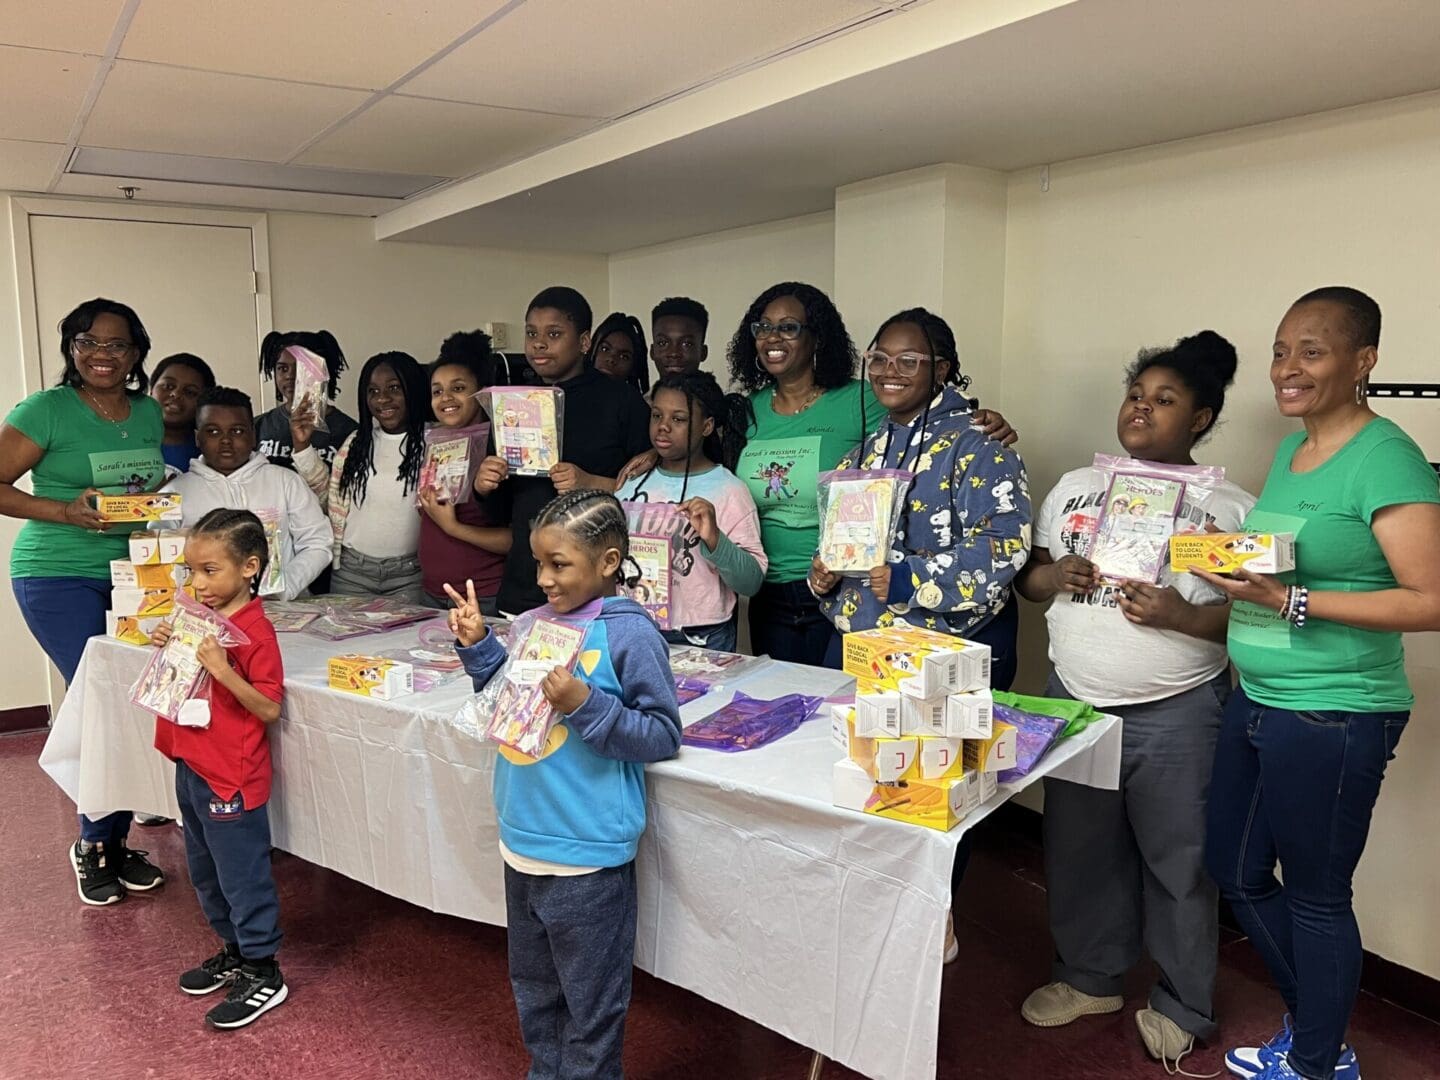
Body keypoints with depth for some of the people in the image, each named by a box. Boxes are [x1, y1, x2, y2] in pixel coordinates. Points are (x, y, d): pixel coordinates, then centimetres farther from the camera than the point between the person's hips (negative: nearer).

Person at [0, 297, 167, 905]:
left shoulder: (150, 414, 8)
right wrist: (66, 512, -21)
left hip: (132, 575, 5)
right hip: (58, 576, -5)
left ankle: (111, 843, 21)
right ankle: (94, 845, 14)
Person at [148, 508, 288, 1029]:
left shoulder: (255, 631, -20)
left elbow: (269, 710, -22)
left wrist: (223, 669, -32)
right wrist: (168, 647, -1)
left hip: (232, 780, -9)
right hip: (192, 767, 9)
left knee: (243, 876, 3)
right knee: (206, 873, 21)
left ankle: (262, 973, 18)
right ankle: (234, 951, 39)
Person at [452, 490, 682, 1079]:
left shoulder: (630, 633, -17)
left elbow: (663, 735, -16)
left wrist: (586, 705, -26)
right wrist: (478, 644, 1)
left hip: (587, 857, -7)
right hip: (522, 844, 8)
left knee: (591, 1006, 11)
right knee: (533, 987, 26)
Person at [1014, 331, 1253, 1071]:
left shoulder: (1231, 506, -4)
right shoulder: (1076, 486, 9)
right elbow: (1028, 575, 12)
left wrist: (1183, 615, -23)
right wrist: (1053, 576, -10)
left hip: (1177, 714, -4)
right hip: (1072, 699, 4)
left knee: (1177, 860, 10)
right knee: (1078, 846, 16)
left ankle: (1182, 1007, 30)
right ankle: (1090, 976, 37)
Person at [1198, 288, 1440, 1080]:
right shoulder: (1290, 449, 9)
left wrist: (1289, 601, -26)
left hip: (1334, 718, -9)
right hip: (1256, 701, 9)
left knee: (1315, 895, 9)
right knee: (1235, 871, 19)